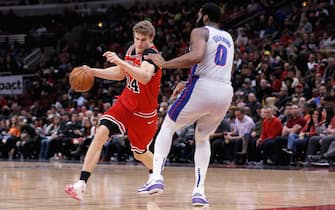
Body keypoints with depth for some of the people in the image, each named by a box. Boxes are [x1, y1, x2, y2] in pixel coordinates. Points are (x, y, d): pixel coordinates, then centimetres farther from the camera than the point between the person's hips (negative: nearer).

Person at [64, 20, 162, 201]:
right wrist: (93, 72, 6)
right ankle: (81, 184, -26)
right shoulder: (132, 50, 1)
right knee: (101, 132, -18)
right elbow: (120, 74, 17)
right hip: (125, 104, 5)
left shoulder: (151, 54, -23)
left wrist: (120, 62, -52)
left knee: (139, 154, 12)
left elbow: (145, 77, -44)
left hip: (144, 113, -5)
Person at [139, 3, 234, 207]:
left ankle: (157, 177, -4)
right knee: (203, 138, 25)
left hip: (202, 88, -6)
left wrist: (164, 63, -13)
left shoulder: (200, 32, 1)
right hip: (225, 92, 6)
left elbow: (196, 56, -19)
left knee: (168, 126, 14)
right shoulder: (228, 38, 24)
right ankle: (199, 191, 9)